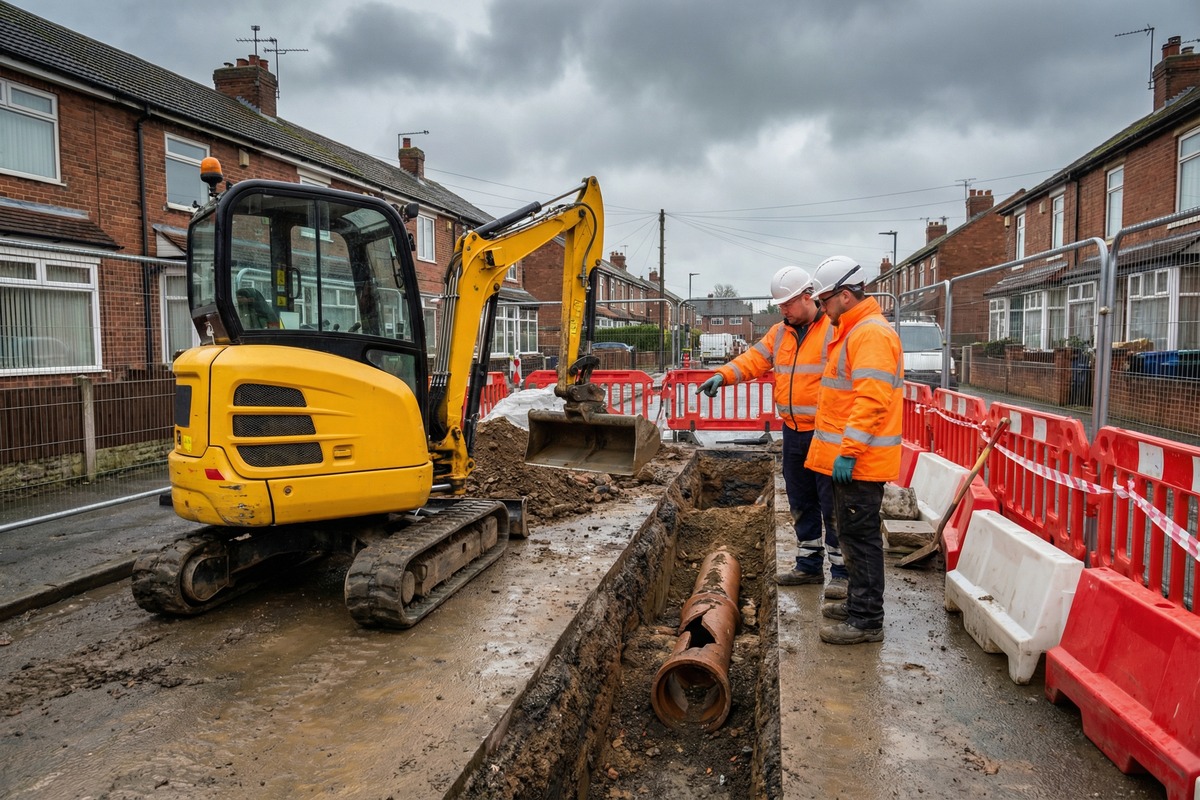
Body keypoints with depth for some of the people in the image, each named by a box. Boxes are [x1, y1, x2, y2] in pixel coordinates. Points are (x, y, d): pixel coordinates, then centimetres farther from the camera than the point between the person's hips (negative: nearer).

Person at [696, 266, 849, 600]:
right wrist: (723, 375, -14)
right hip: (793, 432, 7)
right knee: (801, 503, 16)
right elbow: (754, 359, 4)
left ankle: (841, 572, 14)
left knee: (832, 506, 1)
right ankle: (809, 565, 29)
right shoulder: (780, 333, 12)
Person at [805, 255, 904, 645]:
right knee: (853, 533, 18)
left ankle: (867, 621, 5)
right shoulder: (853, 331, 18)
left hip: (859, 461, -11)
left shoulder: (871, 334, -16)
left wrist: (848, 452, -25)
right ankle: (858, 603, 31)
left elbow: (871, 400, -25)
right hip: (849, 456, 11)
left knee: (860, 536, -4)